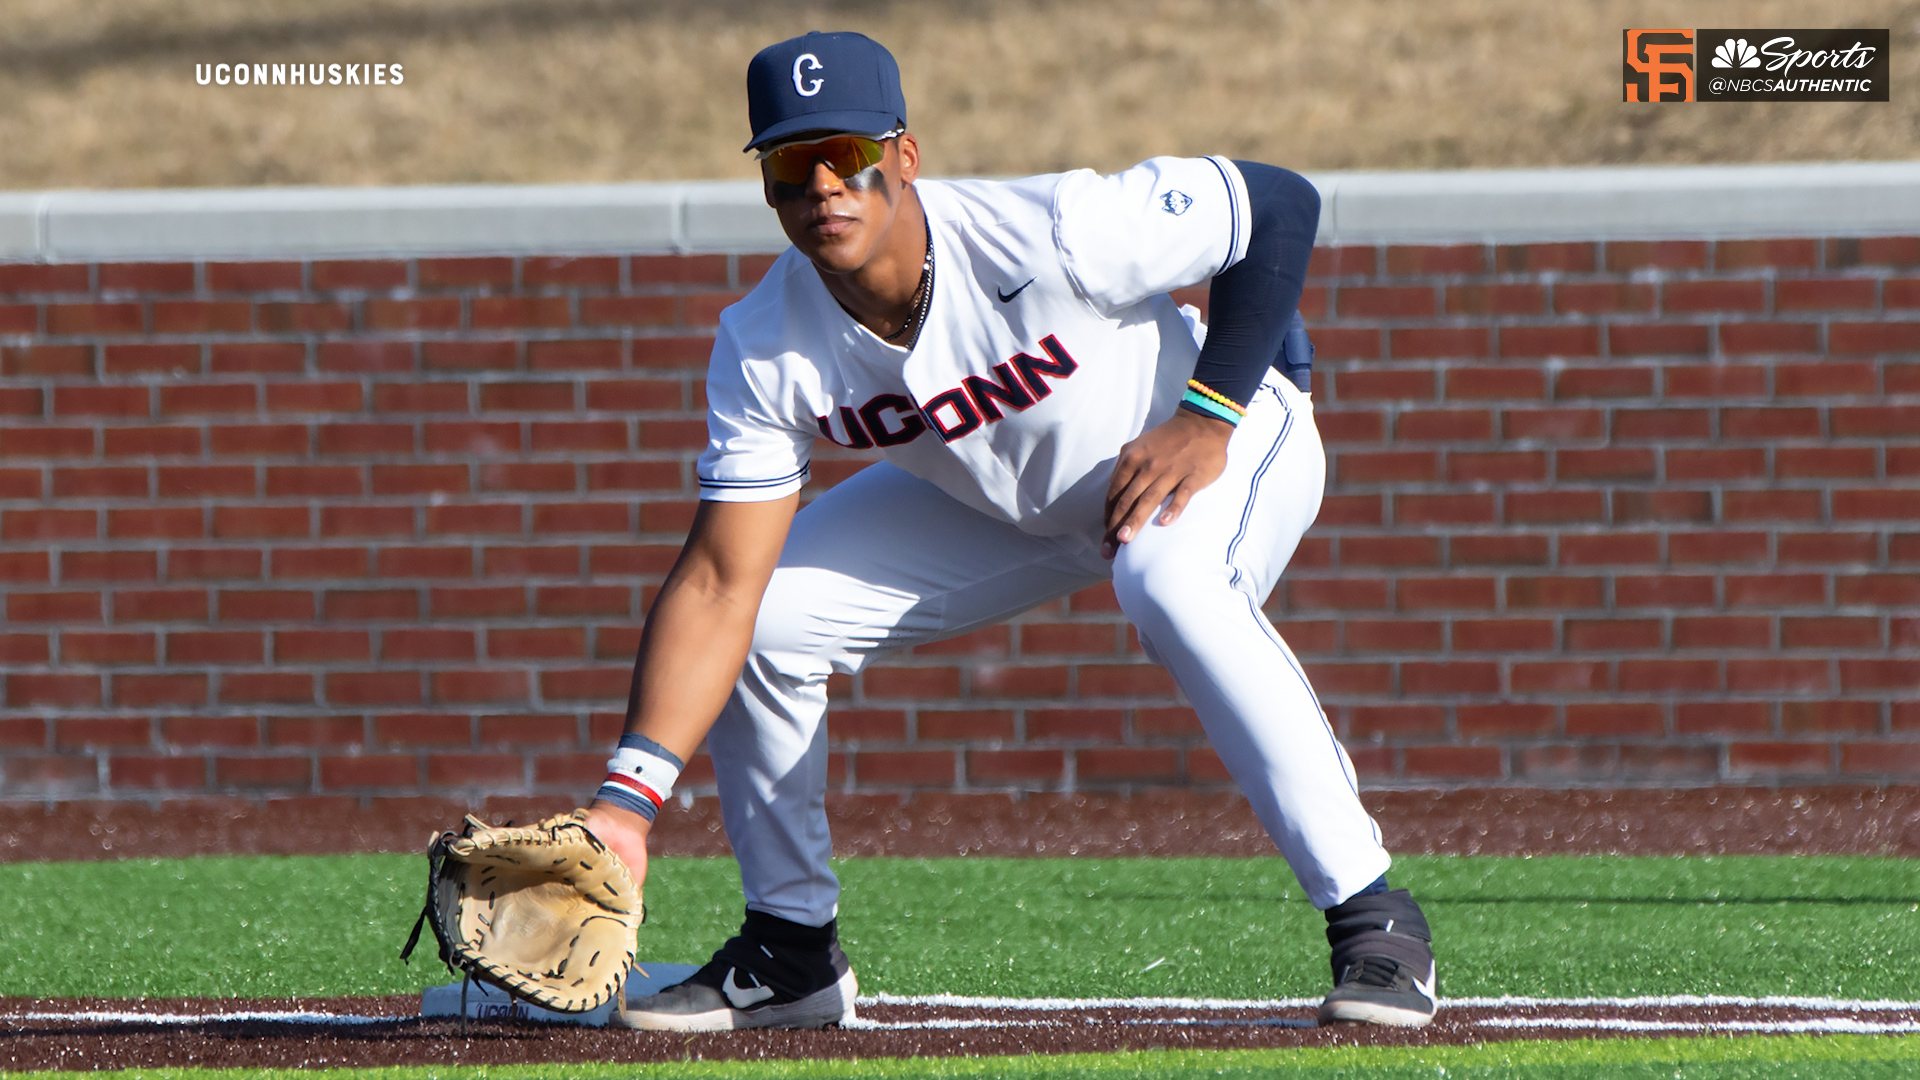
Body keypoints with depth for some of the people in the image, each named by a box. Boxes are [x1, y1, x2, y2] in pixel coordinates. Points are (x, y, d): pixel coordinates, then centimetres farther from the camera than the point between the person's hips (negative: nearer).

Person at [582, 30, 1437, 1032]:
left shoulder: (1048, 234, -36)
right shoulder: (764, 350, -23)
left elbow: (1280, 203, -25)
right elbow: (718, 584, -23)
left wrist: (1208, 420, -31)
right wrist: (627, 804, -33)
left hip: (1232, 439, -5)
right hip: (993, 503, 5)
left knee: (1170, 581, -39)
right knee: (765, 616, -9)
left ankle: (1369, 918, -29)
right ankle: (791, 949, 11)